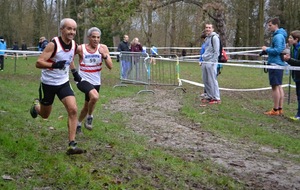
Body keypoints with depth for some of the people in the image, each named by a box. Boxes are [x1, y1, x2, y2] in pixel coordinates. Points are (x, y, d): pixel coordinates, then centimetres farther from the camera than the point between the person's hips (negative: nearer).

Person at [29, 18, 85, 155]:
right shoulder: (53, 45, -23)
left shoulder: (74, 45, -3)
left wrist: (75, 73, 11)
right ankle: (36, 105, 52)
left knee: (73, 110, -16)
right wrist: (54, 65, -40)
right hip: (48, 83, -4)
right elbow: (38, 63, -27)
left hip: (63, 83, 4)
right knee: (45, 115, 13)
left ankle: (72, 145, -13)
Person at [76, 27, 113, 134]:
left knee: (87, 106, 17)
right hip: (83, 80, -4)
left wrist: (104, 55, -26)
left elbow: (110, 66, -11)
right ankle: (89, 117, -6)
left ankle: (78, 124, 44)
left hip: (96, 82, 4)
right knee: (95, 96, -32)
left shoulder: (103, 48, -6)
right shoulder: (80, 49, -13)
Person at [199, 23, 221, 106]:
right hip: (205, 62, 9)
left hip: (211, 63, -9)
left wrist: (213, 62, -16)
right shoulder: (207, 38, 19)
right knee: (205, 81, 11)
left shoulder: (214, 37, -8)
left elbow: (216, 51, -12)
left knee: (212, 80, -7)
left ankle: (217, 98, -2)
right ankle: (209, 96, 21)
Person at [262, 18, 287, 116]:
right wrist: (268, 50, 12)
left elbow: (278, 50, -23)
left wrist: (267, 49, -11)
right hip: (279, 64, 10)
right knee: (279, 86, 12)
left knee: (275, 86, -7)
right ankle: (280, 109, 16)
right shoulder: (280, 35, 17)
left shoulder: (278, 36, -15)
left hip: (275, 64, -10)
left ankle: (275, 110, -3)